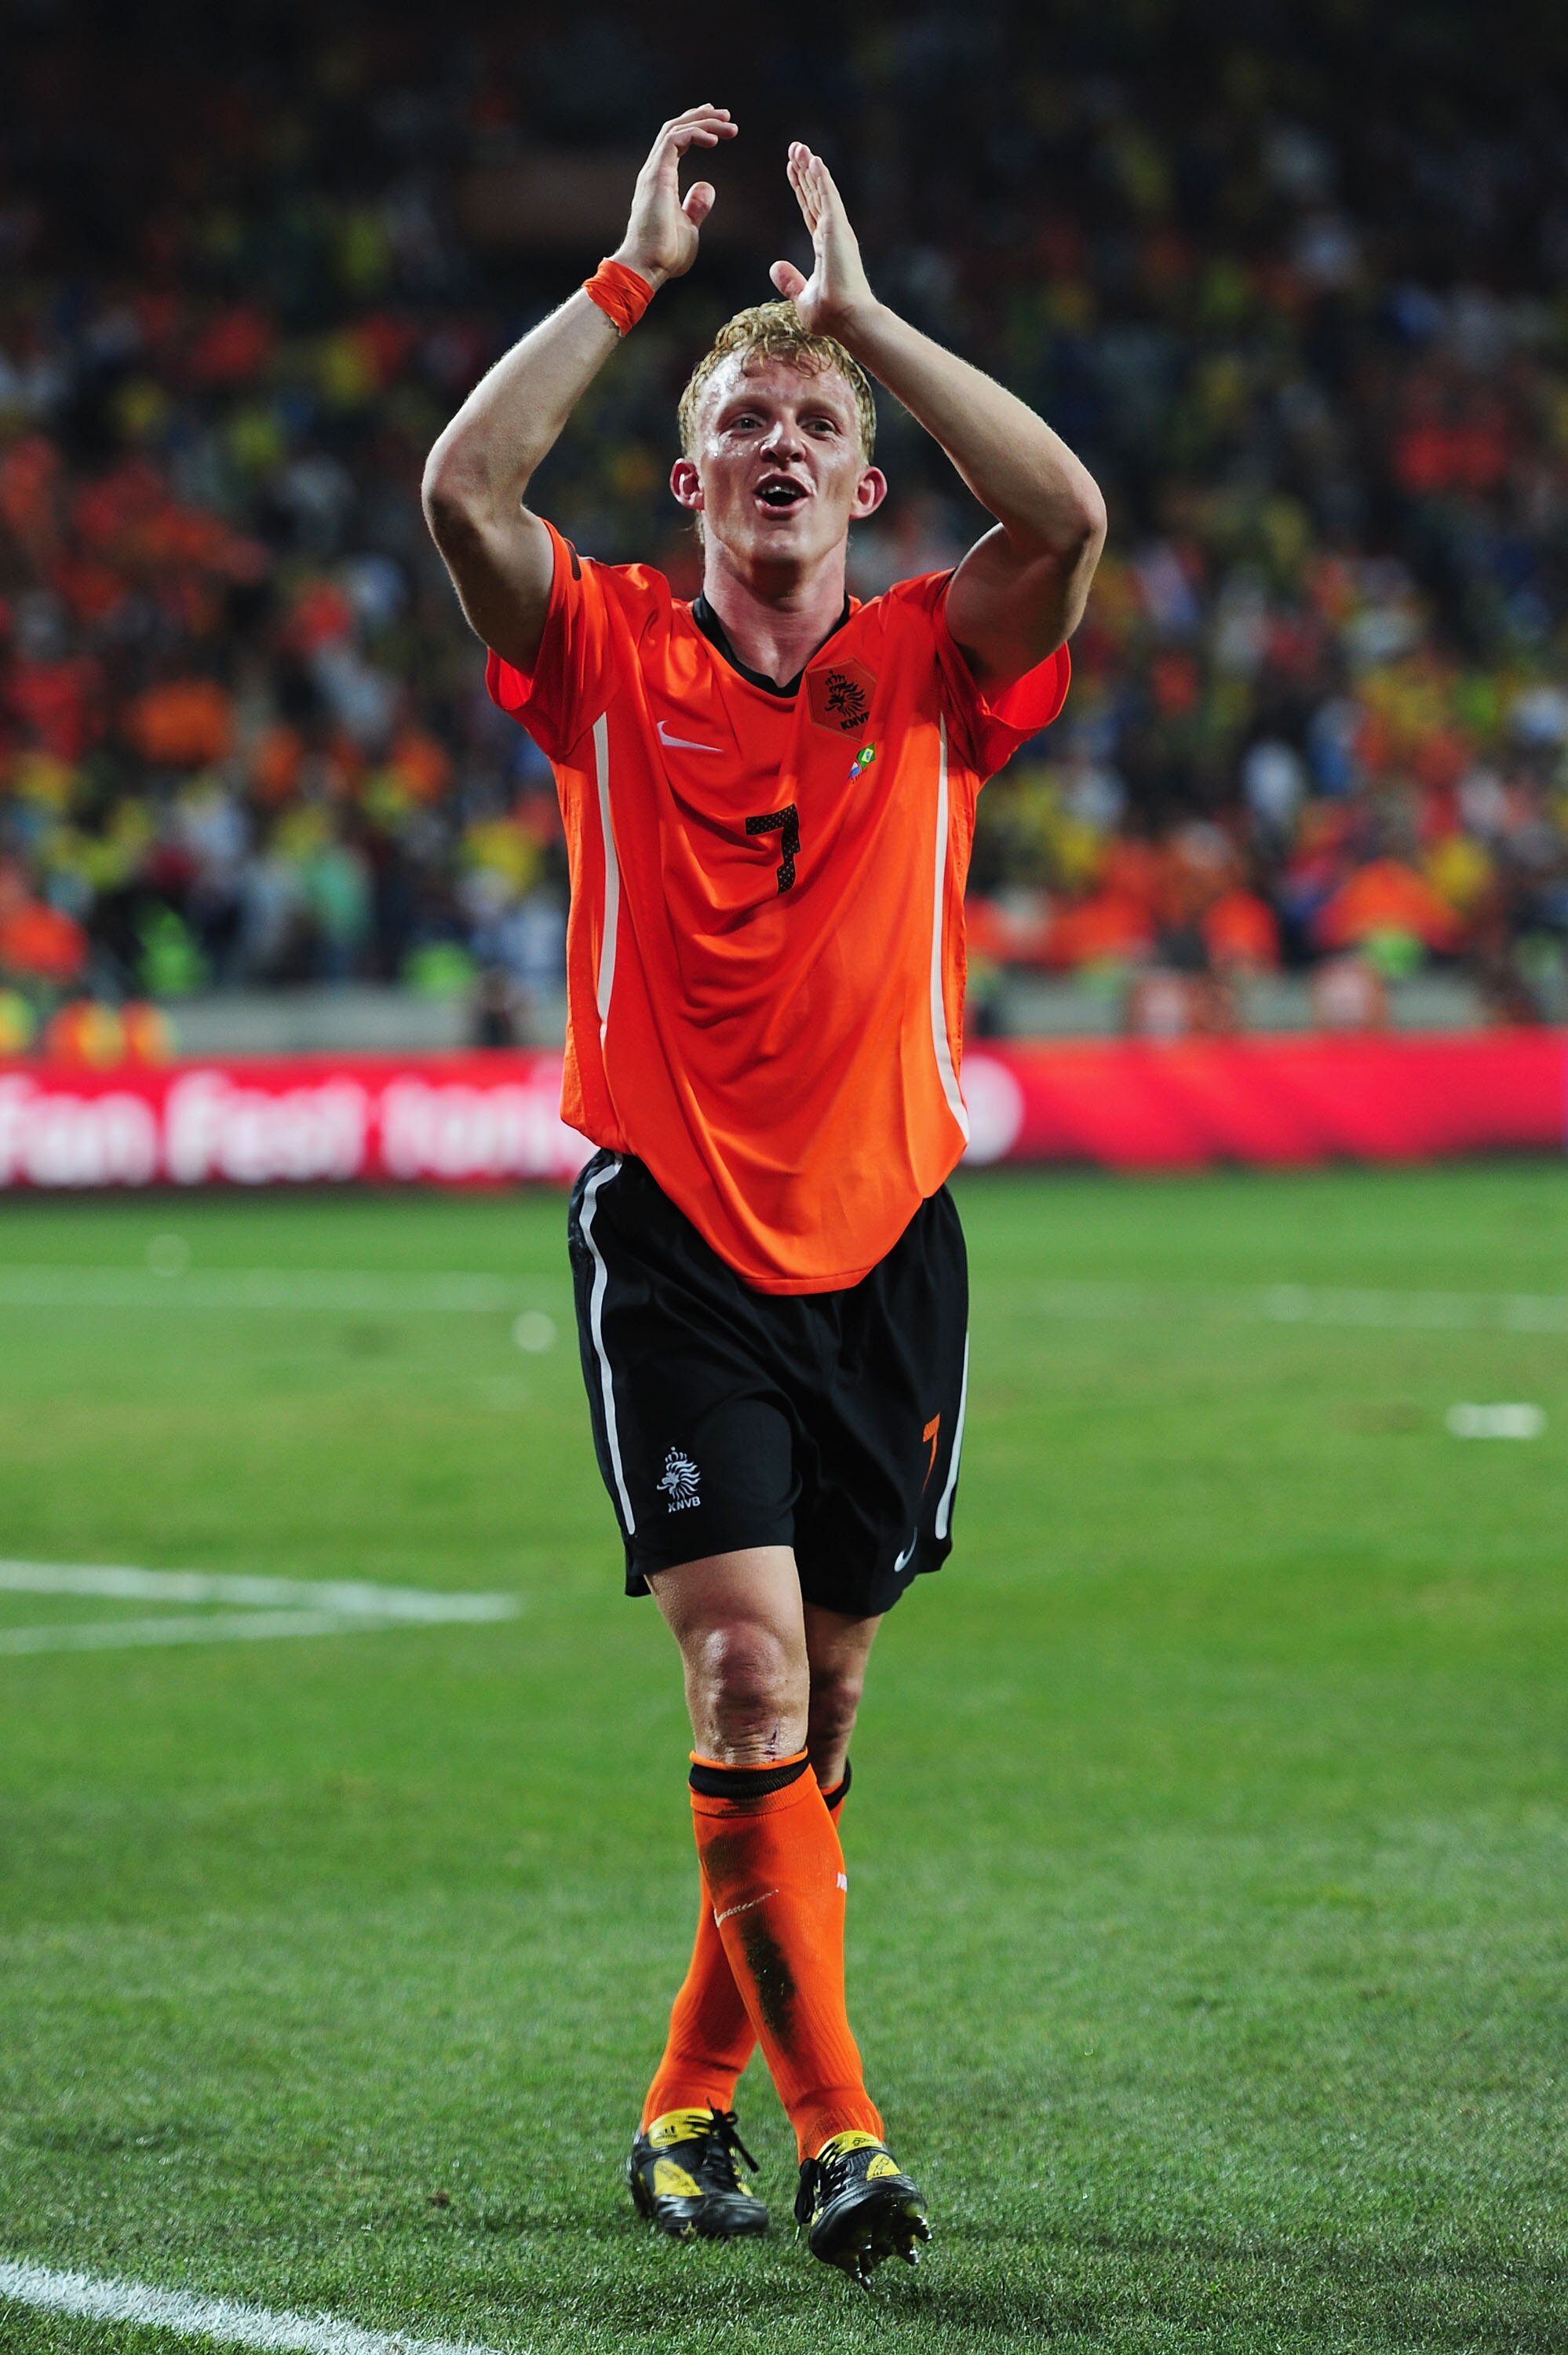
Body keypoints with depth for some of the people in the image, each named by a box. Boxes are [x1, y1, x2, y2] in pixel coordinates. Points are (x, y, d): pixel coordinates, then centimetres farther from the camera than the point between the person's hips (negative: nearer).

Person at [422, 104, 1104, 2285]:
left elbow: (1068, 517, -15)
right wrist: (635, 276, -11)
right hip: (673, 1241, -2)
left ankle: (691, 2098, 25)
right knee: (745, 1674, -14)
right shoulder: (613, 660, 2)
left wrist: (857, 307, -10)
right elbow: (464, 488, -14)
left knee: (820, 1706, 9)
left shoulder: (932, 671, 4)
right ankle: (835, 2129, -12)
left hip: (885, 1244, 2)